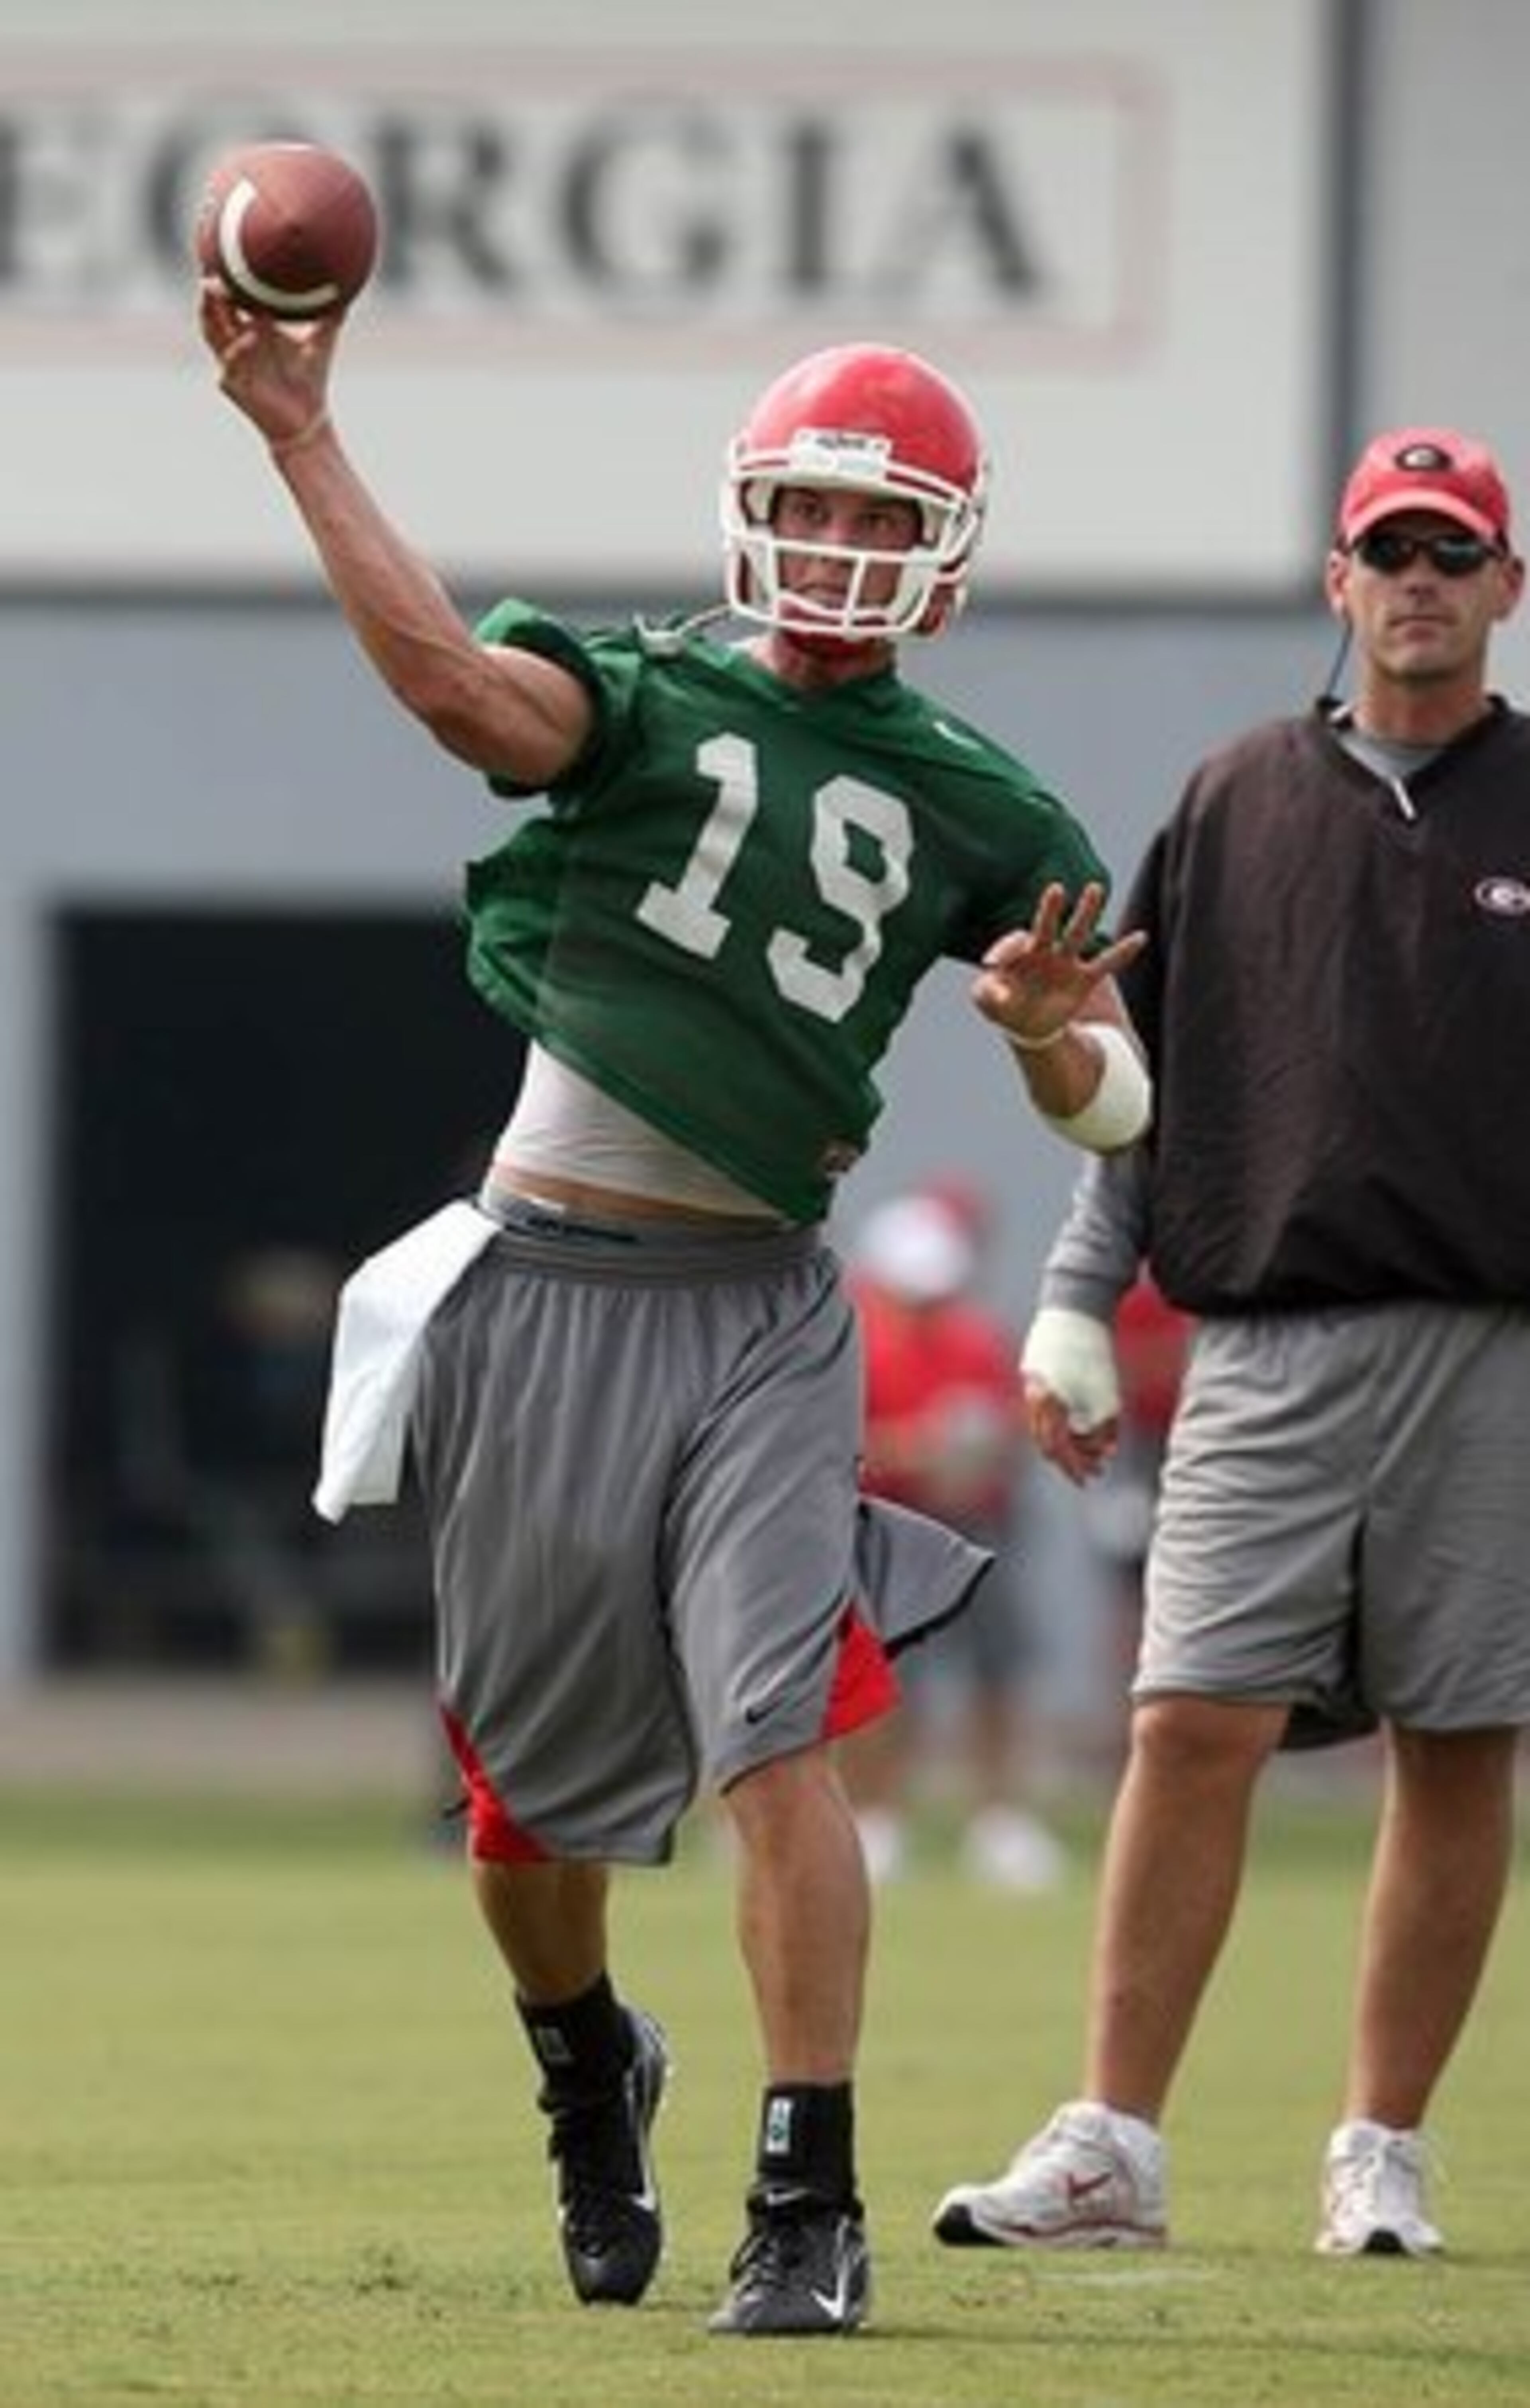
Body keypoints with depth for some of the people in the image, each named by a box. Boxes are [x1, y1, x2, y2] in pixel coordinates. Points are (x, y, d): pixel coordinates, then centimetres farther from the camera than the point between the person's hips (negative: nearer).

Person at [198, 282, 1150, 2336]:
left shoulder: (973, 812, 5)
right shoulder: (643, 694, -1)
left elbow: (1116, 1107, 6)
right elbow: (457, 684, -24)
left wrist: (1048, 1030, -18)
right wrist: (300, 434, -32)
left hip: (762, 1315, 0)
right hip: (550, 1295, 0)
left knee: (781, 1744, -16)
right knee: (528, 1780, 10)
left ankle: (810, 2210, -12)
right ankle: (587, 2073, 40)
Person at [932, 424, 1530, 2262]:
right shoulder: (1239, 804, 12)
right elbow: (1139, 1082, 15)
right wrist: (1076, 1304, 8)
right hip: (1269, 1338, 1)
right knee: (1192, 1727, -7)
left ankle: (1381, 2155, 11)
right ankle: (1109, 2153, -6)